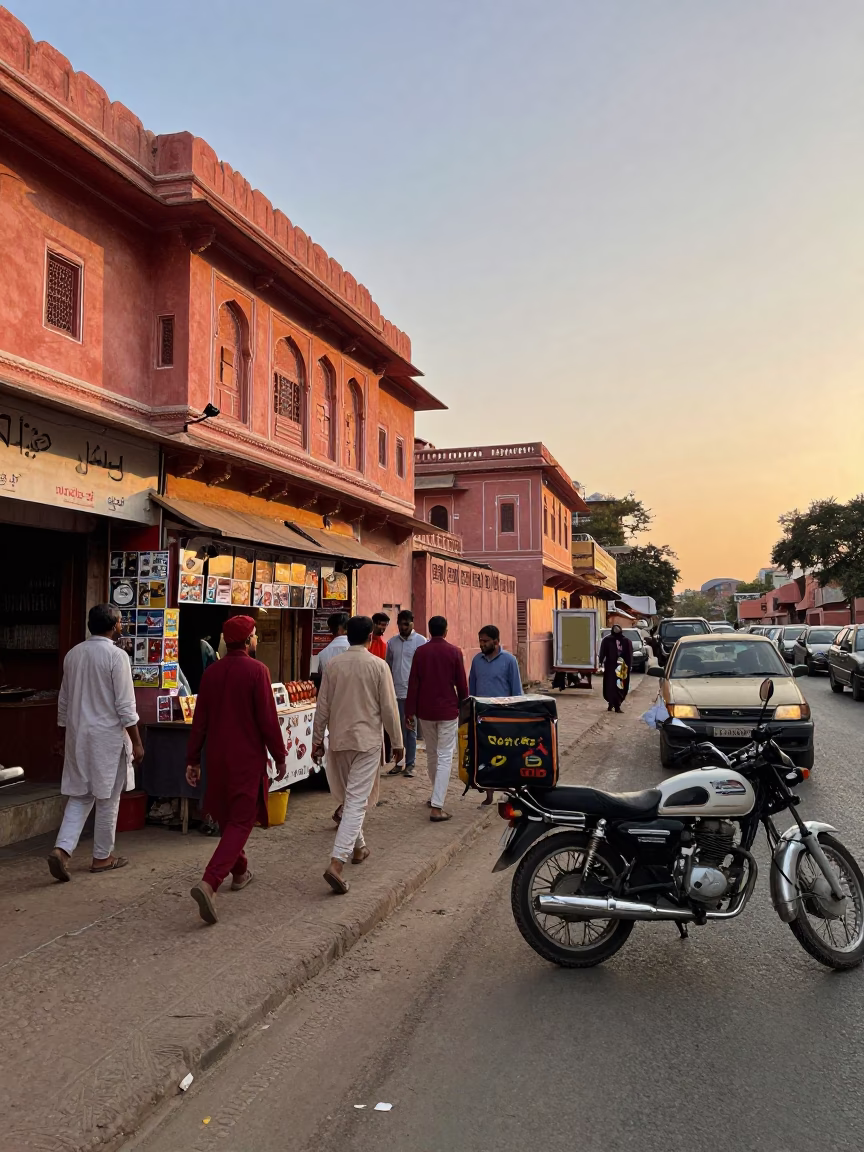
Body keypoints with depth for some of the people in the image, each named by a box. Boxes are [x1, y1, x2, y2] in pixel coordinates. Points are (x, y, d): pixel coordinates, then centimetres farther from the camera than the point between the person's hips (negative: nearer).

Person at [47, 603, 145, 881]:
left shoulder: (73, 654, 6)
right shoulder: (116, 655, -14)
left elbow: (64, 699, 13)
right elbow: (125, 705, -15)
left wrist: (61, 735, 23)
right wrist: (136, 742, -9)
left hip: (78, 735, 6)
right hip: (107, 736, -6)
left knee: (79, 796, 13)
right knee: (107, 798, 7)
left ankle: (62, 849, -3)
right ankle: (102, 857, 17)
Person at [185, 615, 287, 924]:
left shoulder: (211, 672, 3)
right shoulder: (256, 670, -14)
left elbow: (200, 719, 5)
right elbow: (267, 719, -14)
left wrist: (192, 760, 11)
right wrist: (279, 757, -3)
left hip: (217, 758, 6)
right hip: (248, 759, -6)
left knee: (226, 817, 22)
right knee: (240, 822, -2)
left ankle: (240, 871, 39)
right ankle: (208, 883, -17)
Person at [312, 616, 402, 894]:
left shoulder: (333, 666, -1)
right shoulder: (378, 666, -9)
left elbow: (322, 707, 3)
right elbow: (389, 709, -7)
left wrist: (317, 740, 12)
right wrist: (397, 742, 4)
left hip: (339, 740, 4)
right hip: (367, 740, -4)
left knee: (349, 797, 21)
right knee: (356, 801, -4)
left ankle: (357, 847, 36)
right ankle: (337, 863, -15)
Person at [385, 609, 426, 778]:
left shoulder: (421, 641, -2)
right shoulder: (391, 642, 9)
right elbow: (388, 667, 15)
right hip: (395, 692, 3)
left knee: (411, 730, 4)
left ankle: (410, 764, 11)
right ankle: (398, 762, 16)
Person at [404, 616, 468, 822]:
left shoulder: (420, 652, 0)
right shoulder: (454, 652, -6)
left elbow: (413, 684, -1)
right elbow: (461, 684, -3)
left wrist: (409, 712, 3)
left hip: (425, 711, 3)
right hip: (448, 711, -3)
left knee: (431, 754, 19)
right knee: (445, 757, -2)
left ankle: (436, 796, 33)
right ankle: (437, 806, -10)